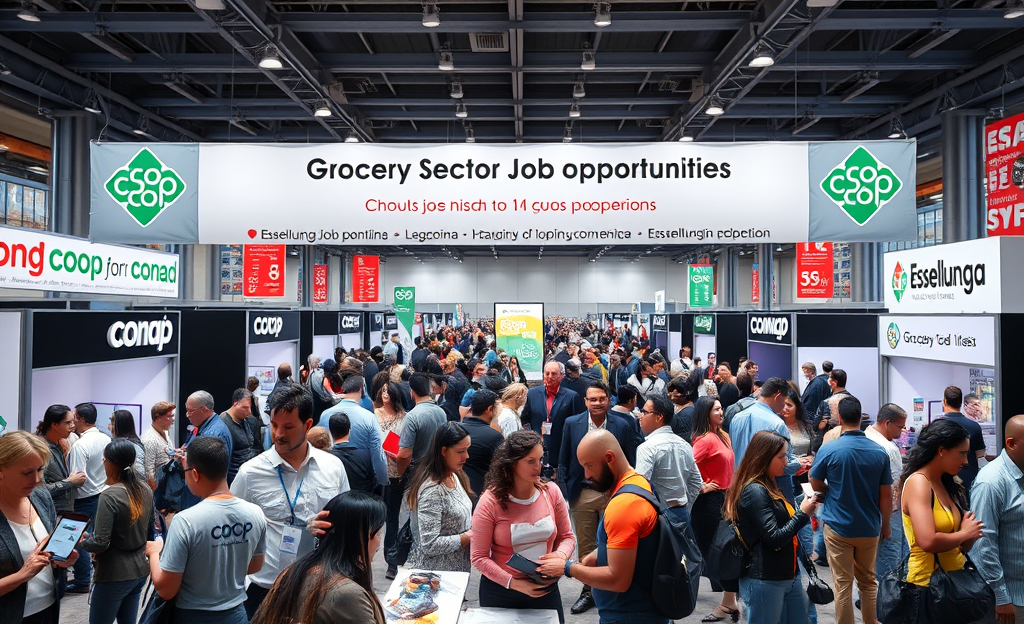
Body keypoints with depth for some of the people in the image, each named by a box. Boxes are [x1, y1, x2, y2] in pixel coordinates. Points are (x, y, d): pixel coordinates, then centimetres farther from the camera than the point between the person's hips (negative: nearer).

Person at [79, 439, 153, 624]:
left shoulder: (110, 496, -20)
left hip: (115, 575, -7)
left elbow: (100, 543, -19)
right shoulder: (145, 489, 1)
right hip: (140, 569, 7)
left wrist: (81, 541, 0)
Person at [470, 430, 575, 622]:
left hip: (546, 590, 3)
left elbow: (567, 536, 3)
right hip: (501, 592, -2)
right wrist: (513, 583, -21)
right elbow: (478, 556, -14)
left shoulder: (551, 493, -7)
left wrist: (561, 556, -18)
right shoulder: (490, 501, -16)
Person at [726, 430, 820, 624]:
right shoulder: (754, 491, -18)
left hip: (789, 576, 9)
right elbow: (774, 539, -19)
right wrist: (803, 514, -11)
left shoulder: (770, 486, 13)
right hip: (765, 582, -9)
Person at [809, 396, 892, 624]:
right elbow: (886, 495, -1)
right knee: (868, 582, 20)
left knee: (843, 584, 6)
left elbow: (816, 486, -1)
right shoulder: (879, 452, -6)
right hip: (869, 528, 3)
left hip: (838, 526, -3)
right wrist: (886, 524, 13)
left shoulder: (828, 450, -14)